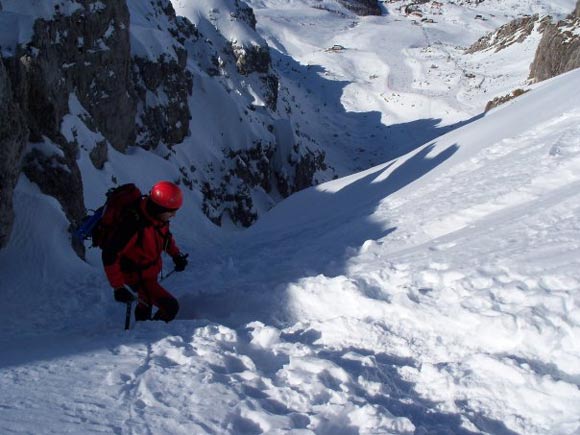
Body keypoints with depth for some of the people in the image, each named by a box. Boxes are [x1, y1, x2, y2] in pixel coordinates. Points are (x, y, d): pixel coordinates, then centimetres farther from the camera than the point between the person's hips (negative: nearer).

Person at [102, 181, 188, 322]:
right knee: (170, 307, -15)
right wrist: (118, 287, -32)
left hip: (151, 272, 9)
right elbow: (110, 255, -34)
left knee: (146, 304, 32)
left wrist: (176, 254, 1)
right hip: (137, 278, -8)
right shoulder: (135, 224, -38)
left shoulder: (159, 217, -14)